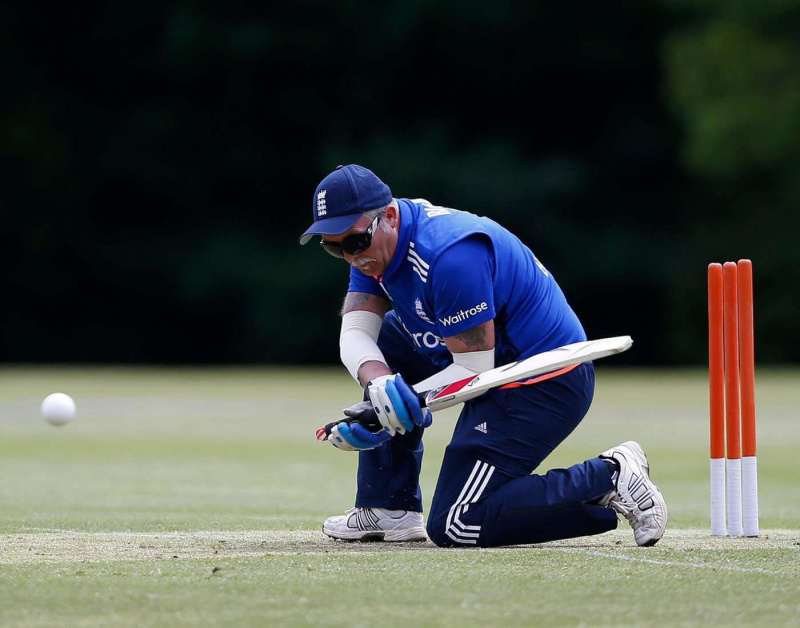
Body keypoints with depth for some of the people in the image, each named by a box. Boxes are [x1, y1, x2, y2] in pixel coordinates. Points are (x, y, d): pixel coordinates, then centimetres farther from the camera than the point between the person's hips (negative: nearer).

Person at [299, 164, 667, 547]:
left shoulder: (449, 256, -28)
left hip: (546, 384, -10)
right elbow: (355, 333, -4)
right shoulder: (374, 242, 2)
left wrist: (399, 407, -25)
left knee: (455, 528, -13)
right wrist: (378, 383, -25)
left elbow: (474, 371, -25)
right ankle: (391, 510, 13)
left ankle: (607, 477, -8)